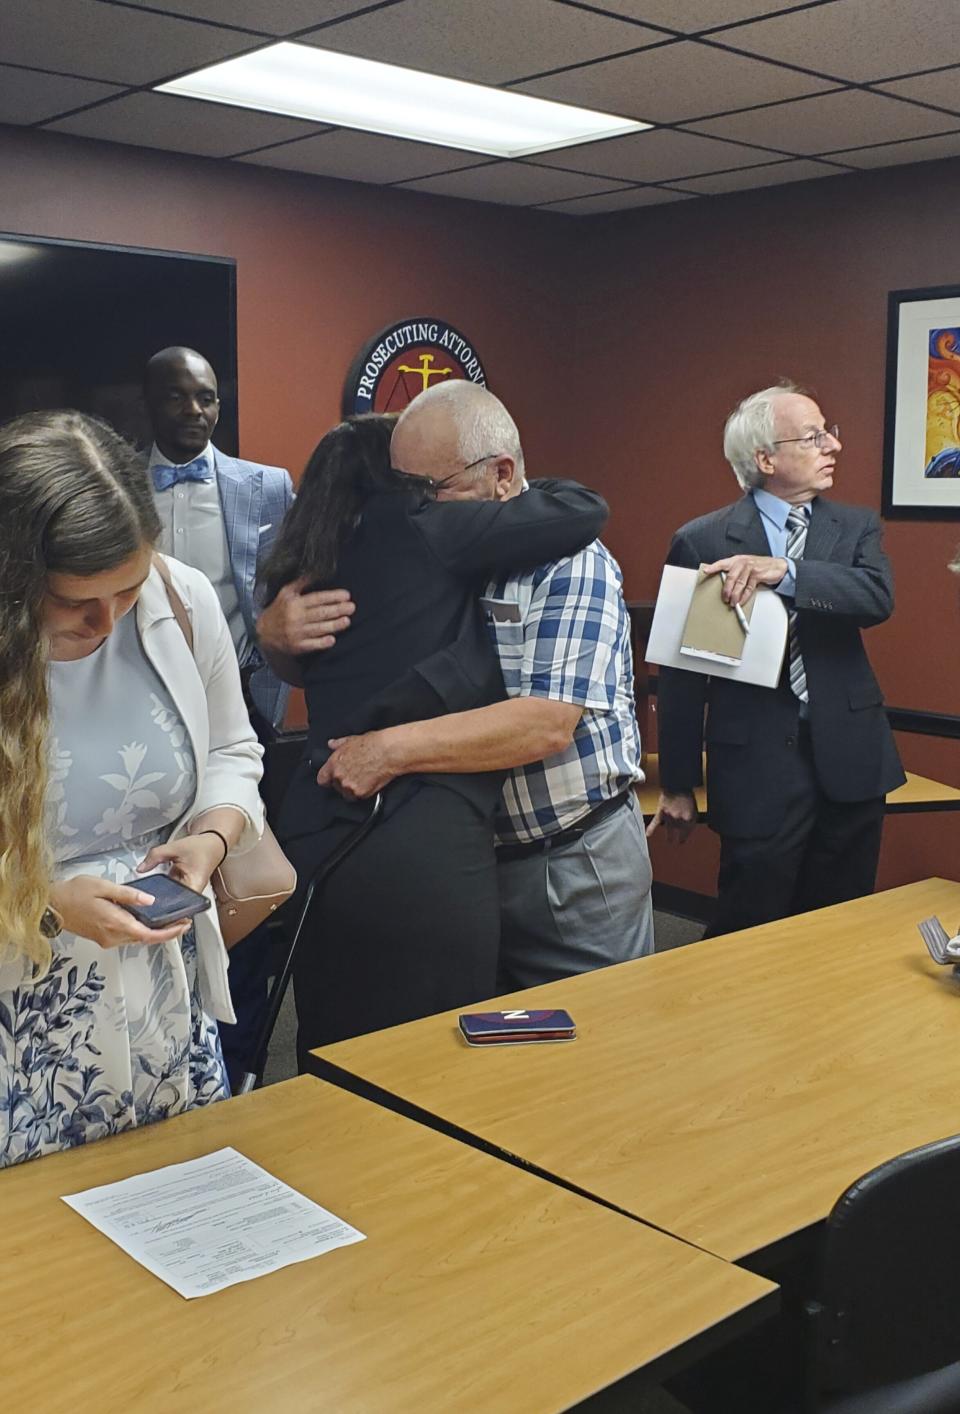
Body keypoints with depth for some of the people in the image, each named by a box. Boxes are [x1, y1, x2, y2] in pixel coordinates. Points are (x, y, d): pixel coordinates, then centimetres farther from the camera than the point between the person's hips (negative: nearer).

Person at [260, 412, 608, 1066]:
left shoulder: (314, 565, 13)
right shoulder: (424, 533, -5)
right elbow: (585, 511, -6)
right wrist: (527, 494, 14)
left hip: (316, 843, 7)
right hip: (425, 851, -7)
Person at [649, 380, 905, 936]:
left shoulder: (856, 527, 8)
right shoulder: (701, 541, -3)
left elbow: (879, 596, -13)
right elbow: (681, 672, -1)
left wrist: (785, 572, -28)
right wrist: (679, 785, 0)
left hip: (848, 758, 4)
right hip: (757, 765, -3)